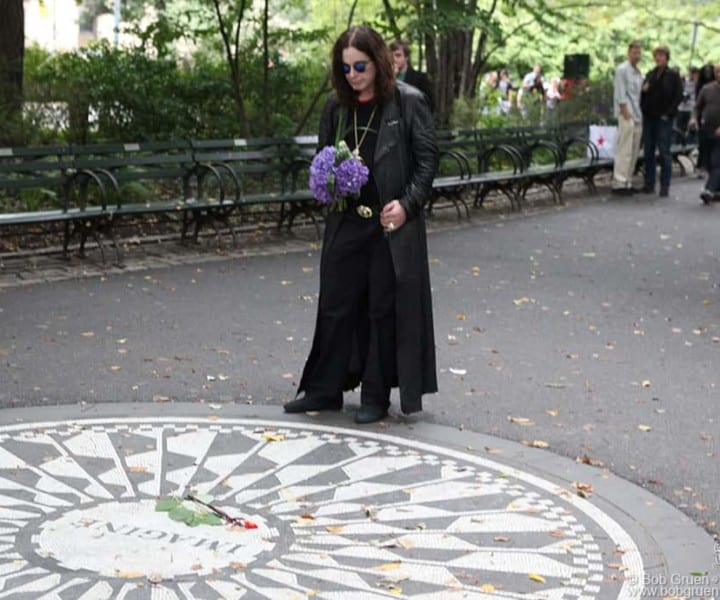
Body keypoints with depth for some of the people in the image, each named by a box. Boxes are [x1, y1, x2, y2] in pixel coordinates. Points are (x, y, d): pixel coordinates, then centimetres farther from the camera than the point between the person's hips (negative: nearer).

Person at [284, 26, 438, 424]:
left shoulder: (408, 101, -6)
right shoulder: (336, 106, 6)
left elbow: (427, 159, -5)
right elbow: (323, 156, 18)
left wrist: (407, 204, -16)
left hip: (392, 224, -4)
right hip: (345, 222, 4)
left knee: (385, 310, 5)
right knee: (336, 306, 10)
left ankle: (376, 396, 16)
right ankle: (325, 389, 21)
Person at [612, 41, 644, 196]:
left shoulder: (639, 73, 19)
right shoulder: (622, 70, -4)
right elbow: (620, 94, -11)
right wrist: (626, 113, -16)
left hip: (637, 116, 8)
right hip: (626, 115, -8)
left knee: (634, 152, 7)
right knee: (624, 151, -11)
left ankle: (627, 182, 12)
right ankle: (619, 183, -10)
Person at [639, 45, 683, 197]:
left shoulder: (673, 75, -1)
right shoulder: (650, 75, 13)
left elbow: (678, 96, -5)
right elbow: (643, 92, 20)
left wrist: (669, 113, -13)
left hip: (664, 118, -5)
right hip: (649, 117, 5)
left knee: (664, 152, -4)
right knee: (649, 152, 6)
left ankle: (665, 186, 0)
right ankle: (649, 184, 13)